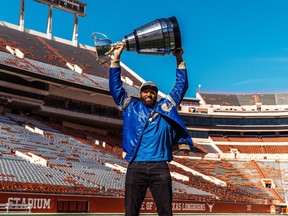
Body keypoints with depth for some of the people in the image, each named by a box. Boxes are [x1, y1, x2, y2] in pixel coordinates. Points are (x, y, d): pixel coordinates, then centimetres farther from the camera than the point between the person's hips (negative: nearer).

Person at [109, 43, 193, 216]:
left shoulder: (165, 107, 18)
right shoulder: (131, 107, 17)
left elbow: (181, 86, 21)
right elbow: (116, 86, 15)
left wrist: (179, 60, 17)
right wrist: (116, 58, 12)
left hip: (160, 167, 0)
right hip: (136, 167, 0)